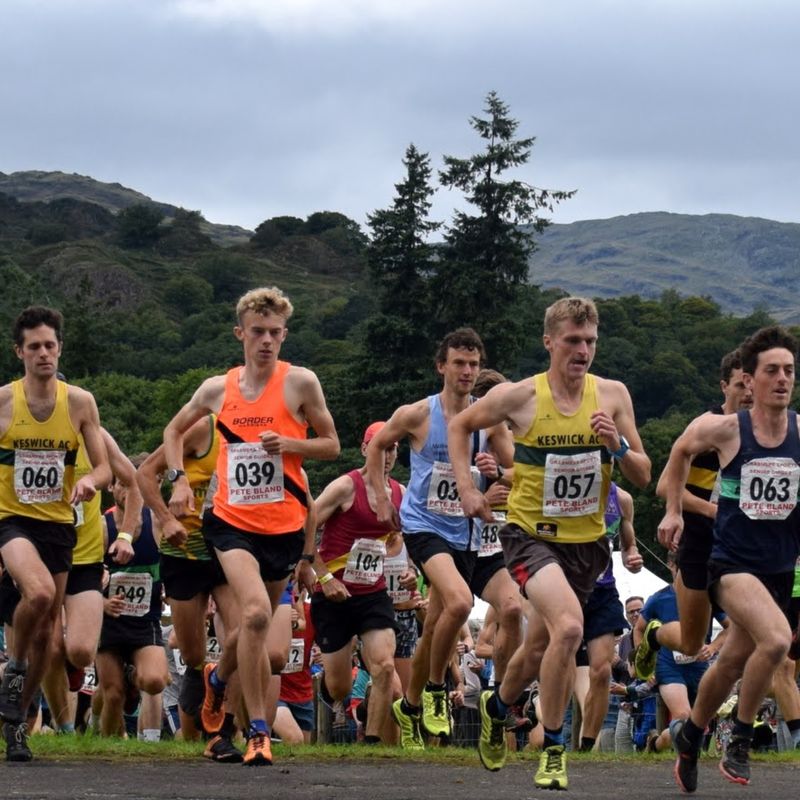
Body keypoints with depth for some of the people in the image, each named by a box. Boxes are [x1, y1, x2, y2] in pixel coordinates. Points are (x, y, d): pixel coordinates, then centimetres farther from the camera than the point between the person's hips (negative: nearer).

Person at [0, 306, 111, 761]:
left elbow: (104, 468, 1)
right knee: (39, 592, -32)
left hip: (58, 523, 3)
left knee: (46, 631, 8)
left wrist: (89, 481, -22)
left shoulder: (80, 402, -1)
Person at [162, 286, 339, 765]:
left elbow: (331, 445, 3)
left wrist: (288, 443, -15)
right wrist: (180, 479, 7)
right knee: (255, 612, -23)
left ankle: (221, 677, 45)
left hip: (285, 524, 1)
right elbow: (175, 430, 22)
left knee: (257, 631, 12)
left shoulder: (300, 383, -2)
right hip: (232, 521, -1)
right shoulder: (218, 389, 5)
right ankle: (259, 731, -17)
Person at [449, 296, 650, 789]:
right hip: (531, 533, -4)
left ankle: (497, 707, 48)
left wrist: (618, 446, -18)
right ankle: (553, 750, -14)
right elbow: (461, 425, 8)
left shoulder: (612, 395, -3)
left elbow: (643, 477, 1)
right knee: (569, 626, -26)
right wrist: (467, 488, -1)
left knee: (541, 647, 16)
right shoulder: (520, 397, -10)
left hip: (587, 540, 4)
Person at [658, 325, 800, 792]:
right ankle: (740, 740, -9)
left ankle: (690, 737, 42)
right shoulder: (723, 429, -9)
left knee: (732, 664, 16)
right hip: (733, 562, -4)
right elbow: (681, 453, 12)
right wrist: (674, 510, 11)